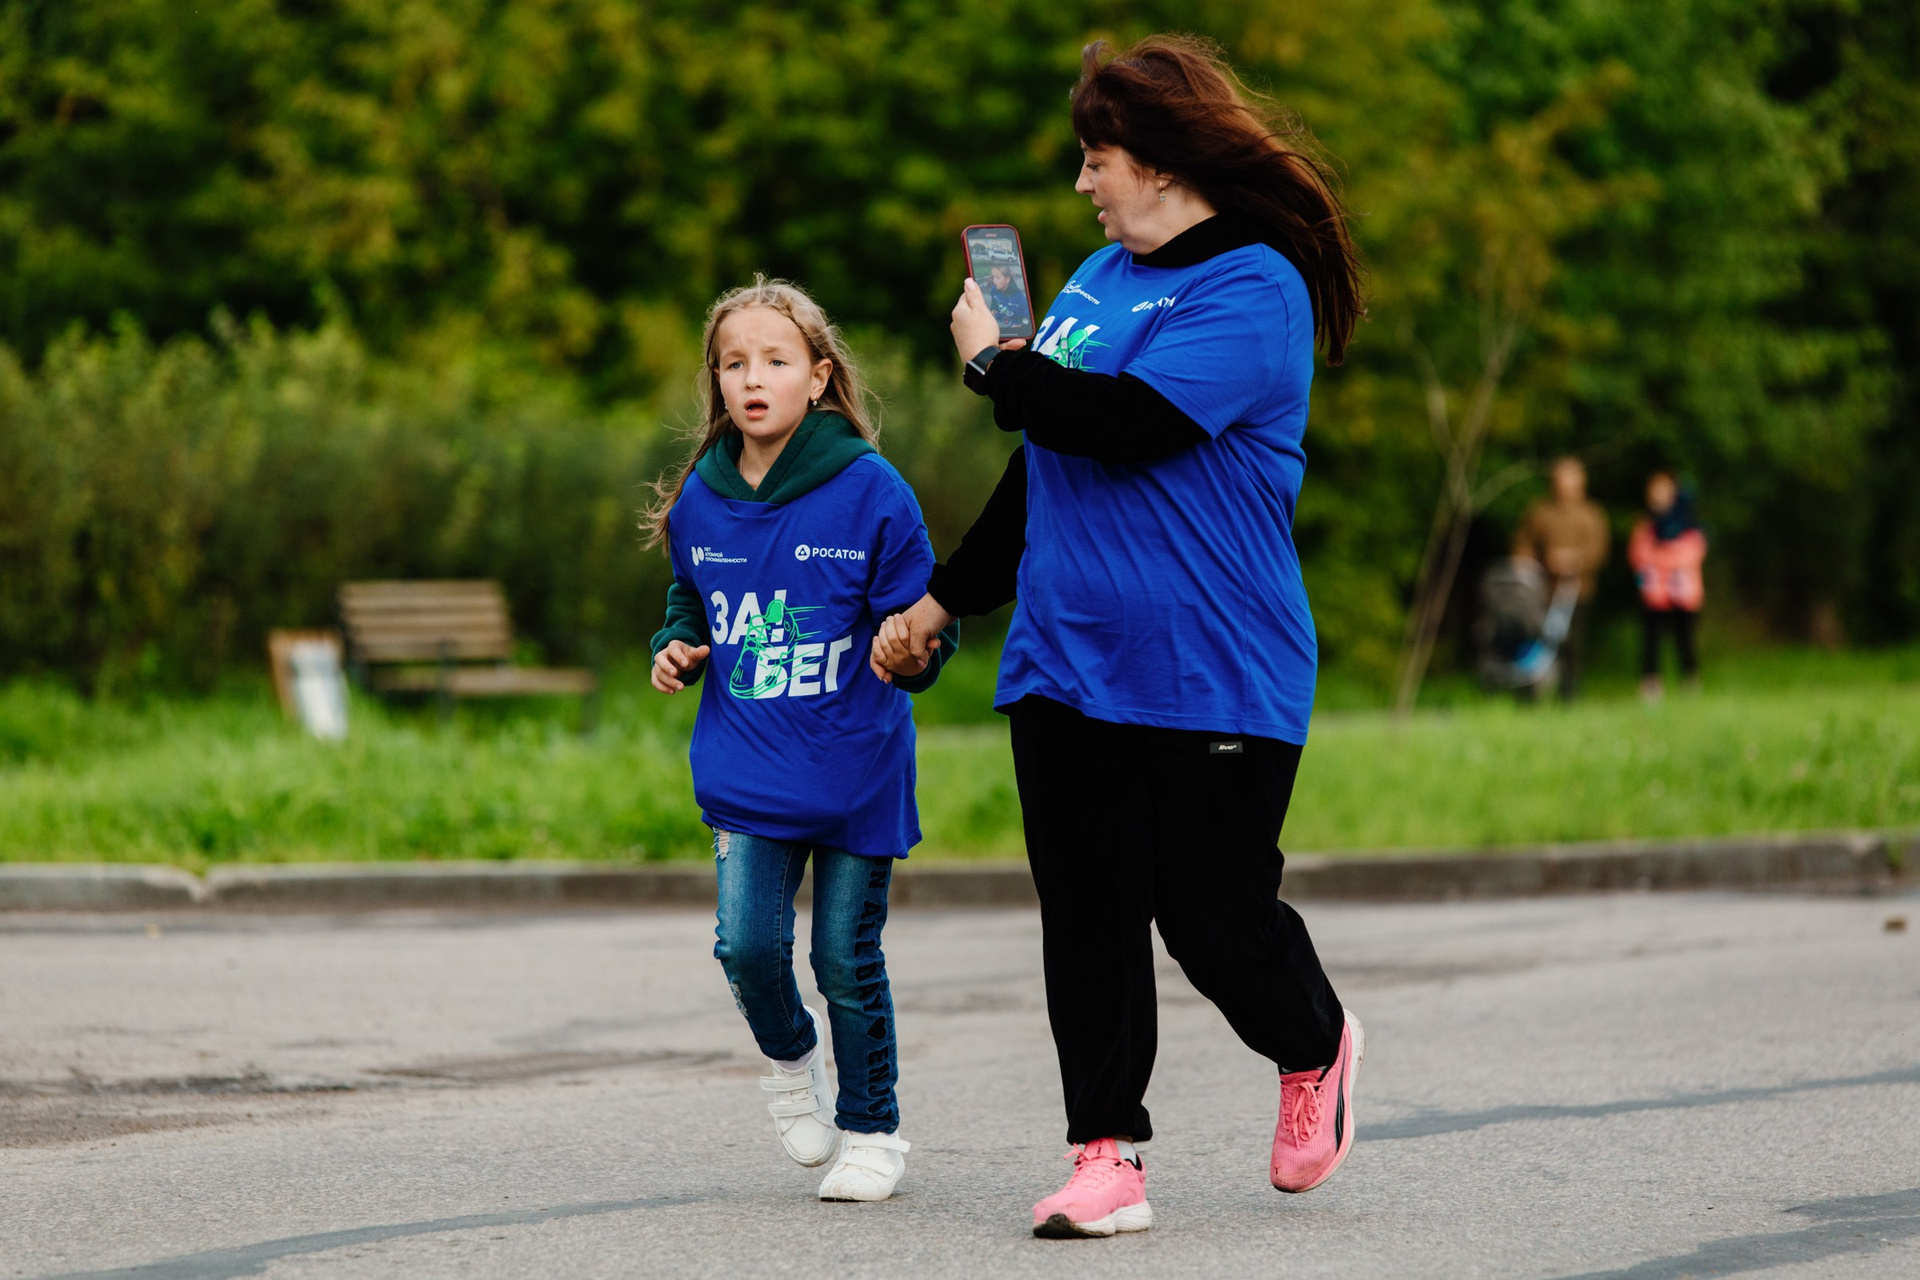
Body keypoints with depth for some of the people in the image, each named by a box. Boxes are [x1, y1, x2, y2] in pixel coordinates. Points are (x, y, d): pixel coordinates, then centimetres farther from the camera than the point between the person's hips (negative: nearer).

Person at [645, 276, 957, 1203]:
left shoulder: (870, 491, -11)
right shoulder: (700, 501, 1)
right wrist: (677, 648, 1)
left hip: (856, 768, -3)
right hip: (745, 770, 3)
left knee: (847, 959, 4)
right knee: (748, 944, -9)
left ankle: (871, 1129, 24)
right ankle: (790, 1058, 24)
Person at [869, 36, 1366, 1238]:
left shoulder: (1251, 288, -11)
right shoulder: (1100, 278, 15)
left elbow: (1125, 425, -24)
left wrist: (994, 362, -10)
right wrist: (945, 600, 26)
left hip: (1213, 675, -7)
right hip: (1066, 662, 7)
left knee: (1213, 914, -1)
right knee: (1086, 915, 1)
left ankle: (1316, 1048, 29)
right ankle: (1108, 1156, 4)